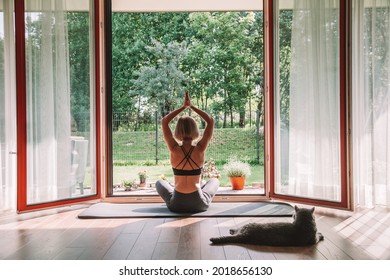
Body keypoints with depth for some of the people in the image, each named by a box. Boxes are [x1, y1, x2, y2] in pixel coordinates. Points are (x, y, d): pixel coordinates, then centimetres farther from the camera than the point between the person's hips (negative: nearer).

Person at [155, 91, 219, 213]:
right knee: (214, 180, 31)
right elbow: (210, 121, 0)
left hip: (176, 204, 0)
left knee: (160, 183, 32)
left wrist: (184, 107, 2)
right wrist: (191, 106, 1)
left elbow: (164, 121, 1)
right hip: (199, 204, 1)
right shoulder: (200, 149, -12)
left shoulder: (174, 149, -12)